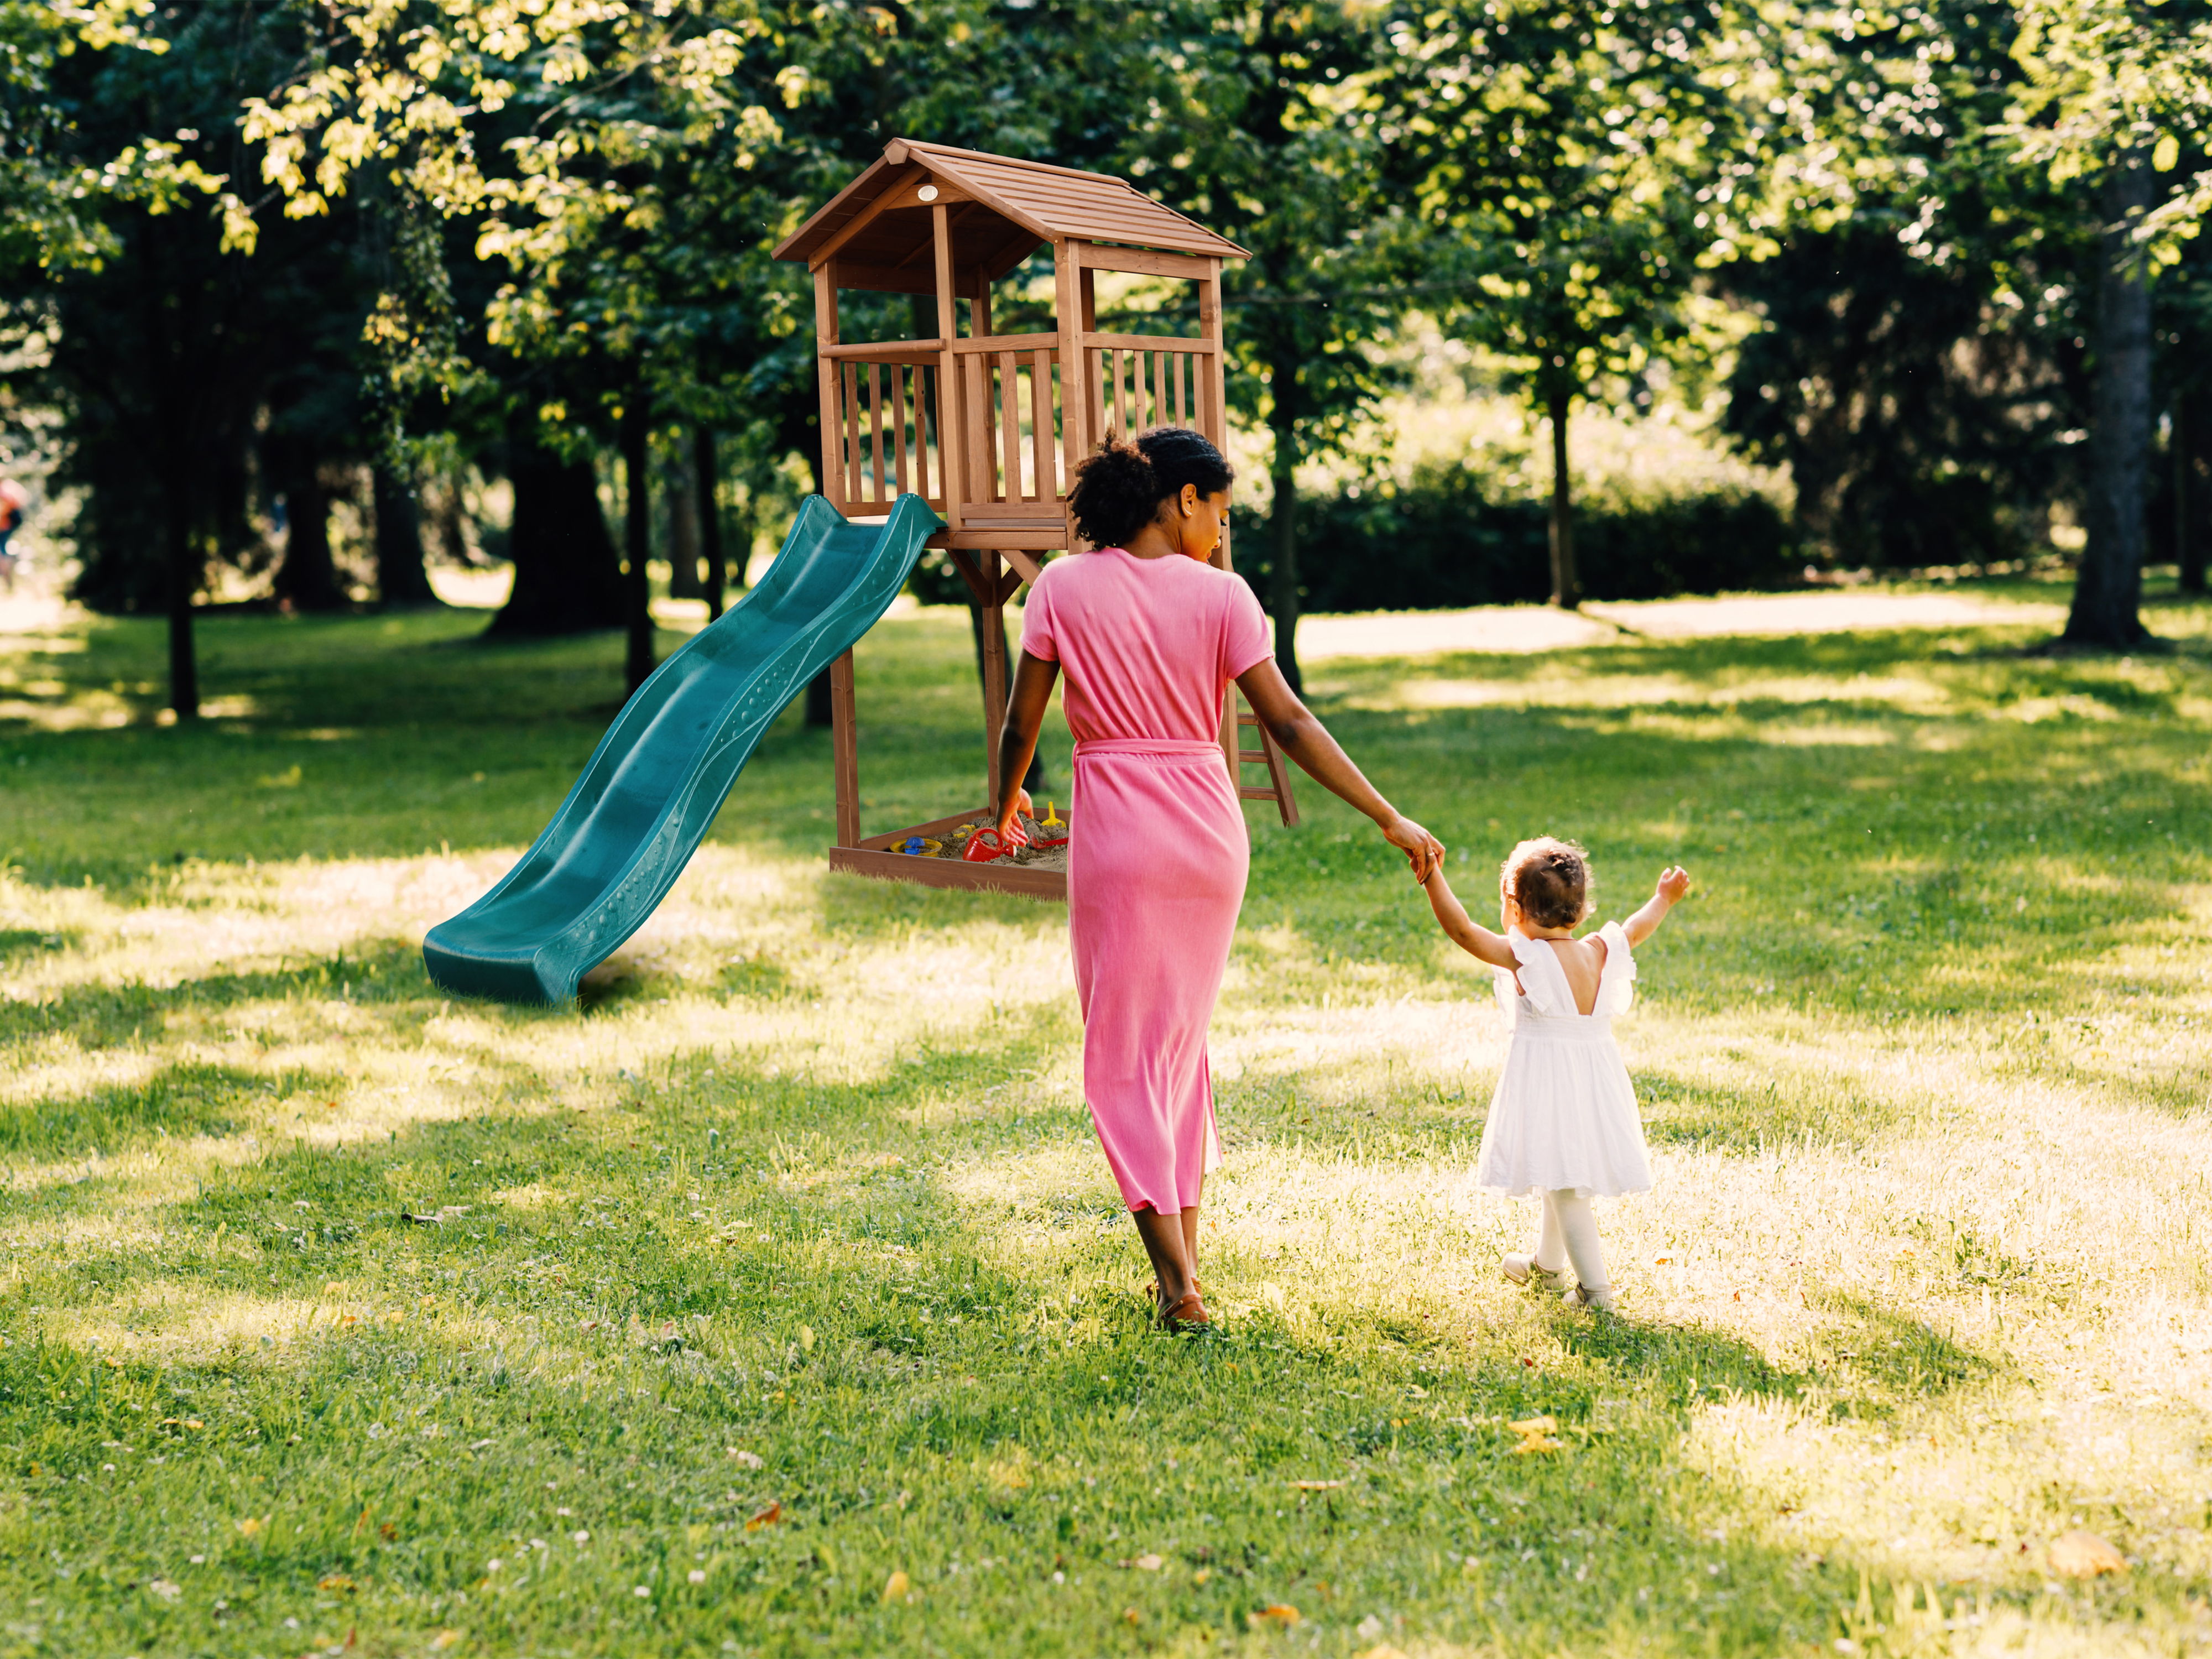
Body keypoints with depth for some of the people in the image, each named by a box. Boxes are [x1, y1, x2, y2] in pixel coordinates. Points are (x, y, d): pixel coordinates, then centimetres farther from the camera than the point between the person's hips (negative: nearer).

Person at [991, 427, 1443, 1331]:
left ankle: (1179, 1284, -3)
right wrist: (1390, 821, -4)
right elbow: (1288, 723, -7)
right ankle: (1184, 1257, 23)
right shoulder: (1219, 595, -4)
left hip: (1117, 835, -2)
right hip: (1209, 830, 2)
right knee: (1182, 1037, 19)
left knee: (1124, 1053, 4)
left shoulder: (1064, 587, -4)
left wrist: (1007, 802, 20)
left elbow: (1021, 722, 0)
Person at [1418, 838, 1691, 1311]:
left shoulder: (1523, 957, -16)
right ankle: (1546, 1264, 43)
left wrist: (1432, 878, -21)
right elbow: (1636, 930, 20)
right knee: (1563, 1178, 24)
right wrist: (1663, 900, 38)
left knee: (1564, 1186, -4)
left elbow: (1463, 930, -22)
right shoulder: (1599, 953, 2)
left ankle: (1595, 1287, -8)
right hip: (1595, 1074, 7)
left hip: (1546, 1082, -7)